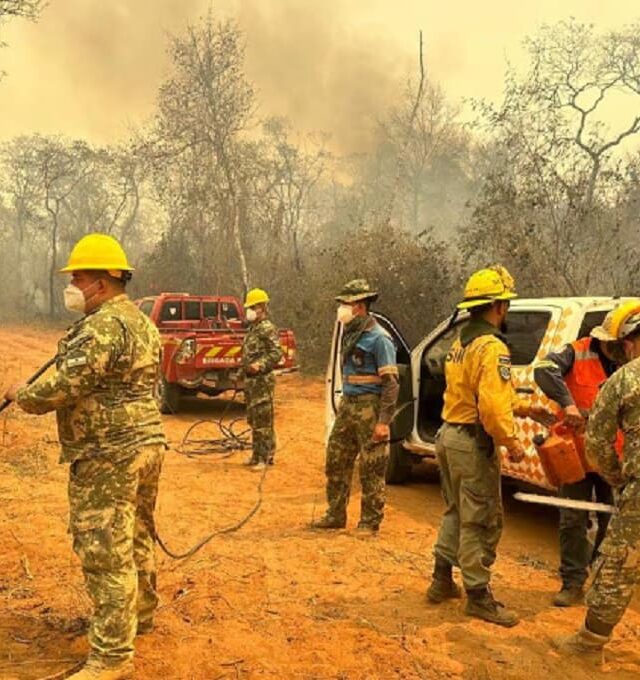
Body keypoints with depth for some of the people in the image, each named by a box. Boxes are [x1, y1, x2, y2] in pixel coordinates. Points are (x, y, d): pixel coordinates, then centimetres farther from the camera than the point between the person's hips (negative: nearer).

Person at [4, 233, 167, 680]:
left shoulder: (102, 326, -19)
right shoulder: (142, 320, 14)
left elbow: (63, 387, -22)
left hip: (109, 456, -10)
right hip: (146, 442, 10)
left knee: (106, 553, -4)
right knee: (136, 537, 23)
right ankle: (140, 613, 39)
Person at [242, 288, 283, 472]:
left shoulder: (267, 329, -12)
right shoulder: (252, 328, 16)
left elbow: (276, 353, -20)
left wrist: (260, 365, -31)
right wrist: (246, 369, 17)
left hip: (262, 381, -10)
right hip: (251, 380, 10)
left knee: (263, 421, -6)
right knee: (253, 420, 15)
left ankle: (266, 457, 0)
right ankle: (257, 455, 24)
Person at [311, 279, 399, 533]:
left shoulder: (378, 338, -14)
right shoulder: (350, 333, 12)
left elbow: (391, 383, -16)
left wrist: (384, 421, -20)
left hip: (369, 407, -9)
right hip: (347, 404, 9)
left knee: (371, 470, 1)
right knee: (336, 462, 14)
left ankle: (370, 522, 12)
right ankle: (335, 515, 27)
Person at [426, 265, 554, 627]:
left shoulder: (461, 343, 12)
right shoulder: (492, 348, -19)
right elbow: (492, 405, -28)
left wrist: (522, 407, 17)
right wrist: (511, 441, -18)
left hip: (449, 435, 10)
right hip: (474, 443, -10)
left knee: (456, 512, 21)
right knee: (482, 521, 1)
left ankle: (442, 581, 30)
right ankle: (479, 596, 11)